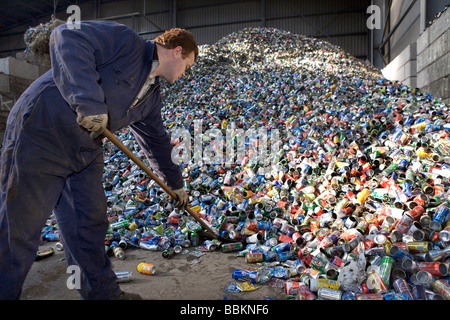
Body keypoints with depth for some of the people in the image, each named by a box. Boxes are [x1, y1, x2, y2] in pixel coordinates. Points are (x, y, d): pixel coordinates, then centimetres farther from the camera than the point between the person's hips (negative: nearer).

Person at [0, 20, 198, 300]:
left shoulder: (153, 95, 13)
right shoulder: (125, 41, -11)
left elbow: (157, 141, 20)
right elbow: (68, 38, -25)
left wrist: (176, 184, 25)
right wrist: (89, 101, -35)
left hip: (86, 152, 8)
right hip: (40, 135, -8)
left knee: (90, 226, 12)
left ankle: (103, 292, 27)